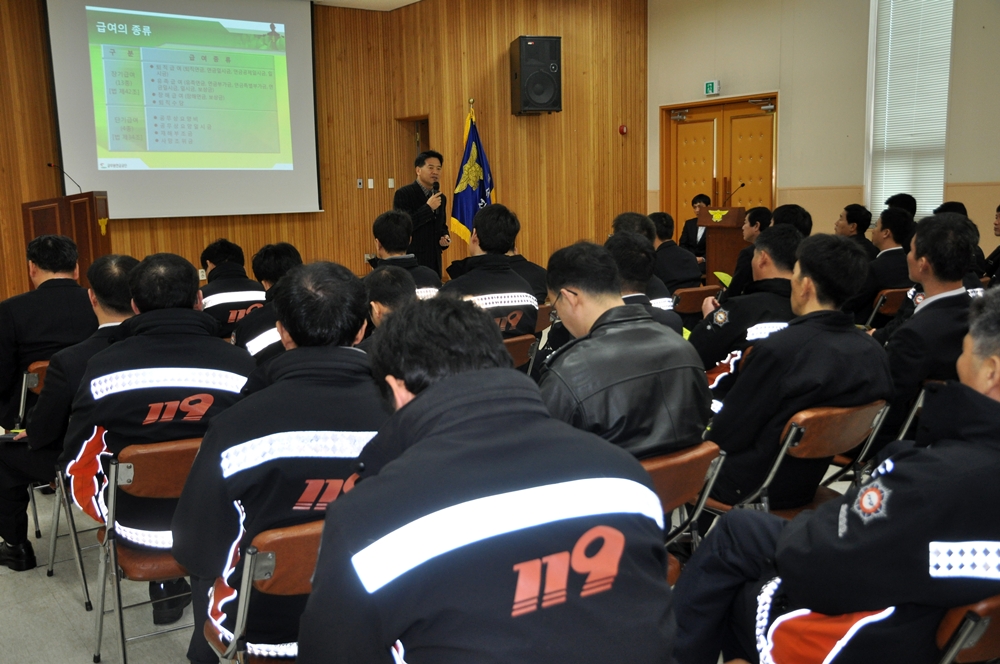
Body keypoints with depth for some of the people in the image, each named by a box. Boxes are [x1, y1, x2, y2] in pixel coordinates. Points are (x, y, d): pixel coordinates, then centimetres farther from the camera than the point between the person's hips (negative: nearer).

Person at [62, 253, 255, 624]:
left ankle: (166, 591, 36)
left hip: (137, 527, 1)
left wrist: (113, 515, 14)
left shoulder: (103, 369, -15)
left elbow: (80, 469, -6)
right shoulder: (240, 365, -17)